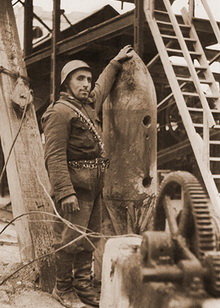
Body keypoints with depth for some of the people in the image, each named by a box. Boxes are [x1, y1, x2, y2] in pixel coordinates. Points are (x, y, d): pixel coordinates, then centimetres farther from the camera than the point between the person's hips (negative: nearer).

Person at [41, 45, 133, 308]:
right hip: (75, 187, -9)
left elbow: (103, 85, 38)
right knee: (70, 239, -3)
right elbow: (54, 156, -20)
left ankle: (83, 285, 24)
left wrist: (116, 62, 41)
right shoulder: (59, 112, -12)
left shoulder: (89, 105, 14)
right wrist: (65, 192, -27)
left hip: (94, 186, 9)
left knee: (89, 238, 13)